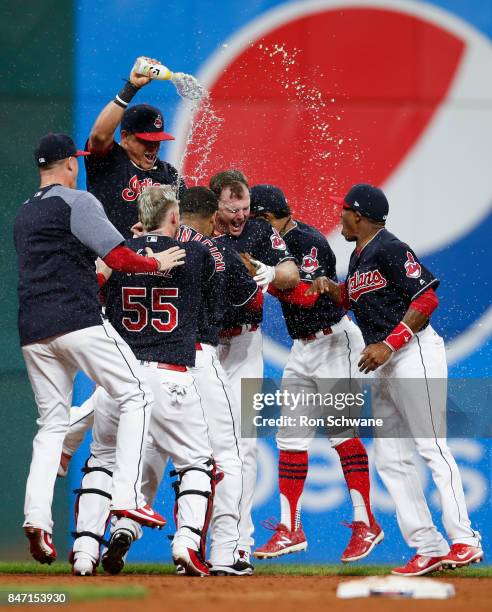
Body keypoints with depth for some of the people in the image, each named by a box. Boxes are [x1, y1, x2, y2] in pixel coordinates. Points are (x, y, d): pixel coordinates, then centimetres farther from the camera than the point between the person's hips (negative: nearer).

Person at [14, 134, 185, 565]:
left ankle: (37, 517, -7)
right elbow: (119, 258, -8)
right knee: (135, 396, 0)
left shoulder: (24, 215, 22)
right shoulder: (76, 202, -2)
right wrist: (157, 264, 8)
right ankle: (127, 495, -13)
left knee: (52, 422, 9)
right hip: (77, 320, -7)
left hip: (33, 331, 7)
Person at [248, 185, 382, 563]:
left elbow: (306, 296, -25)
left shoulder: (309, 242, -16)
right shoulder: (277, 243, 11)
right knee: (290, 437, 5)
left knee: (341, 431, -9)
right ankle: (290, 529, 8)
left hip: (333, 342, -9)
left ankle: (366, 524, -4)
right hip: (302, 348, 9)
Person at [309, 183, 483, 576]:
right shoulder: (358, 257, 18)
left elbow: (427, 298, -18)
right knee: (391, 459, 6)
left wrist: (388, 345, -22)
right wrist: (331, 288, 9)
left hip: (414, 352, -10)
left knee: (432, 447, -13)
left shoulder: (391, 250, -11)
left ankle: (464, 542, -15)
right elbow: (354, 299, 30)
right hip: (385, 365, 10)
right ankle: (429, 548, 5)